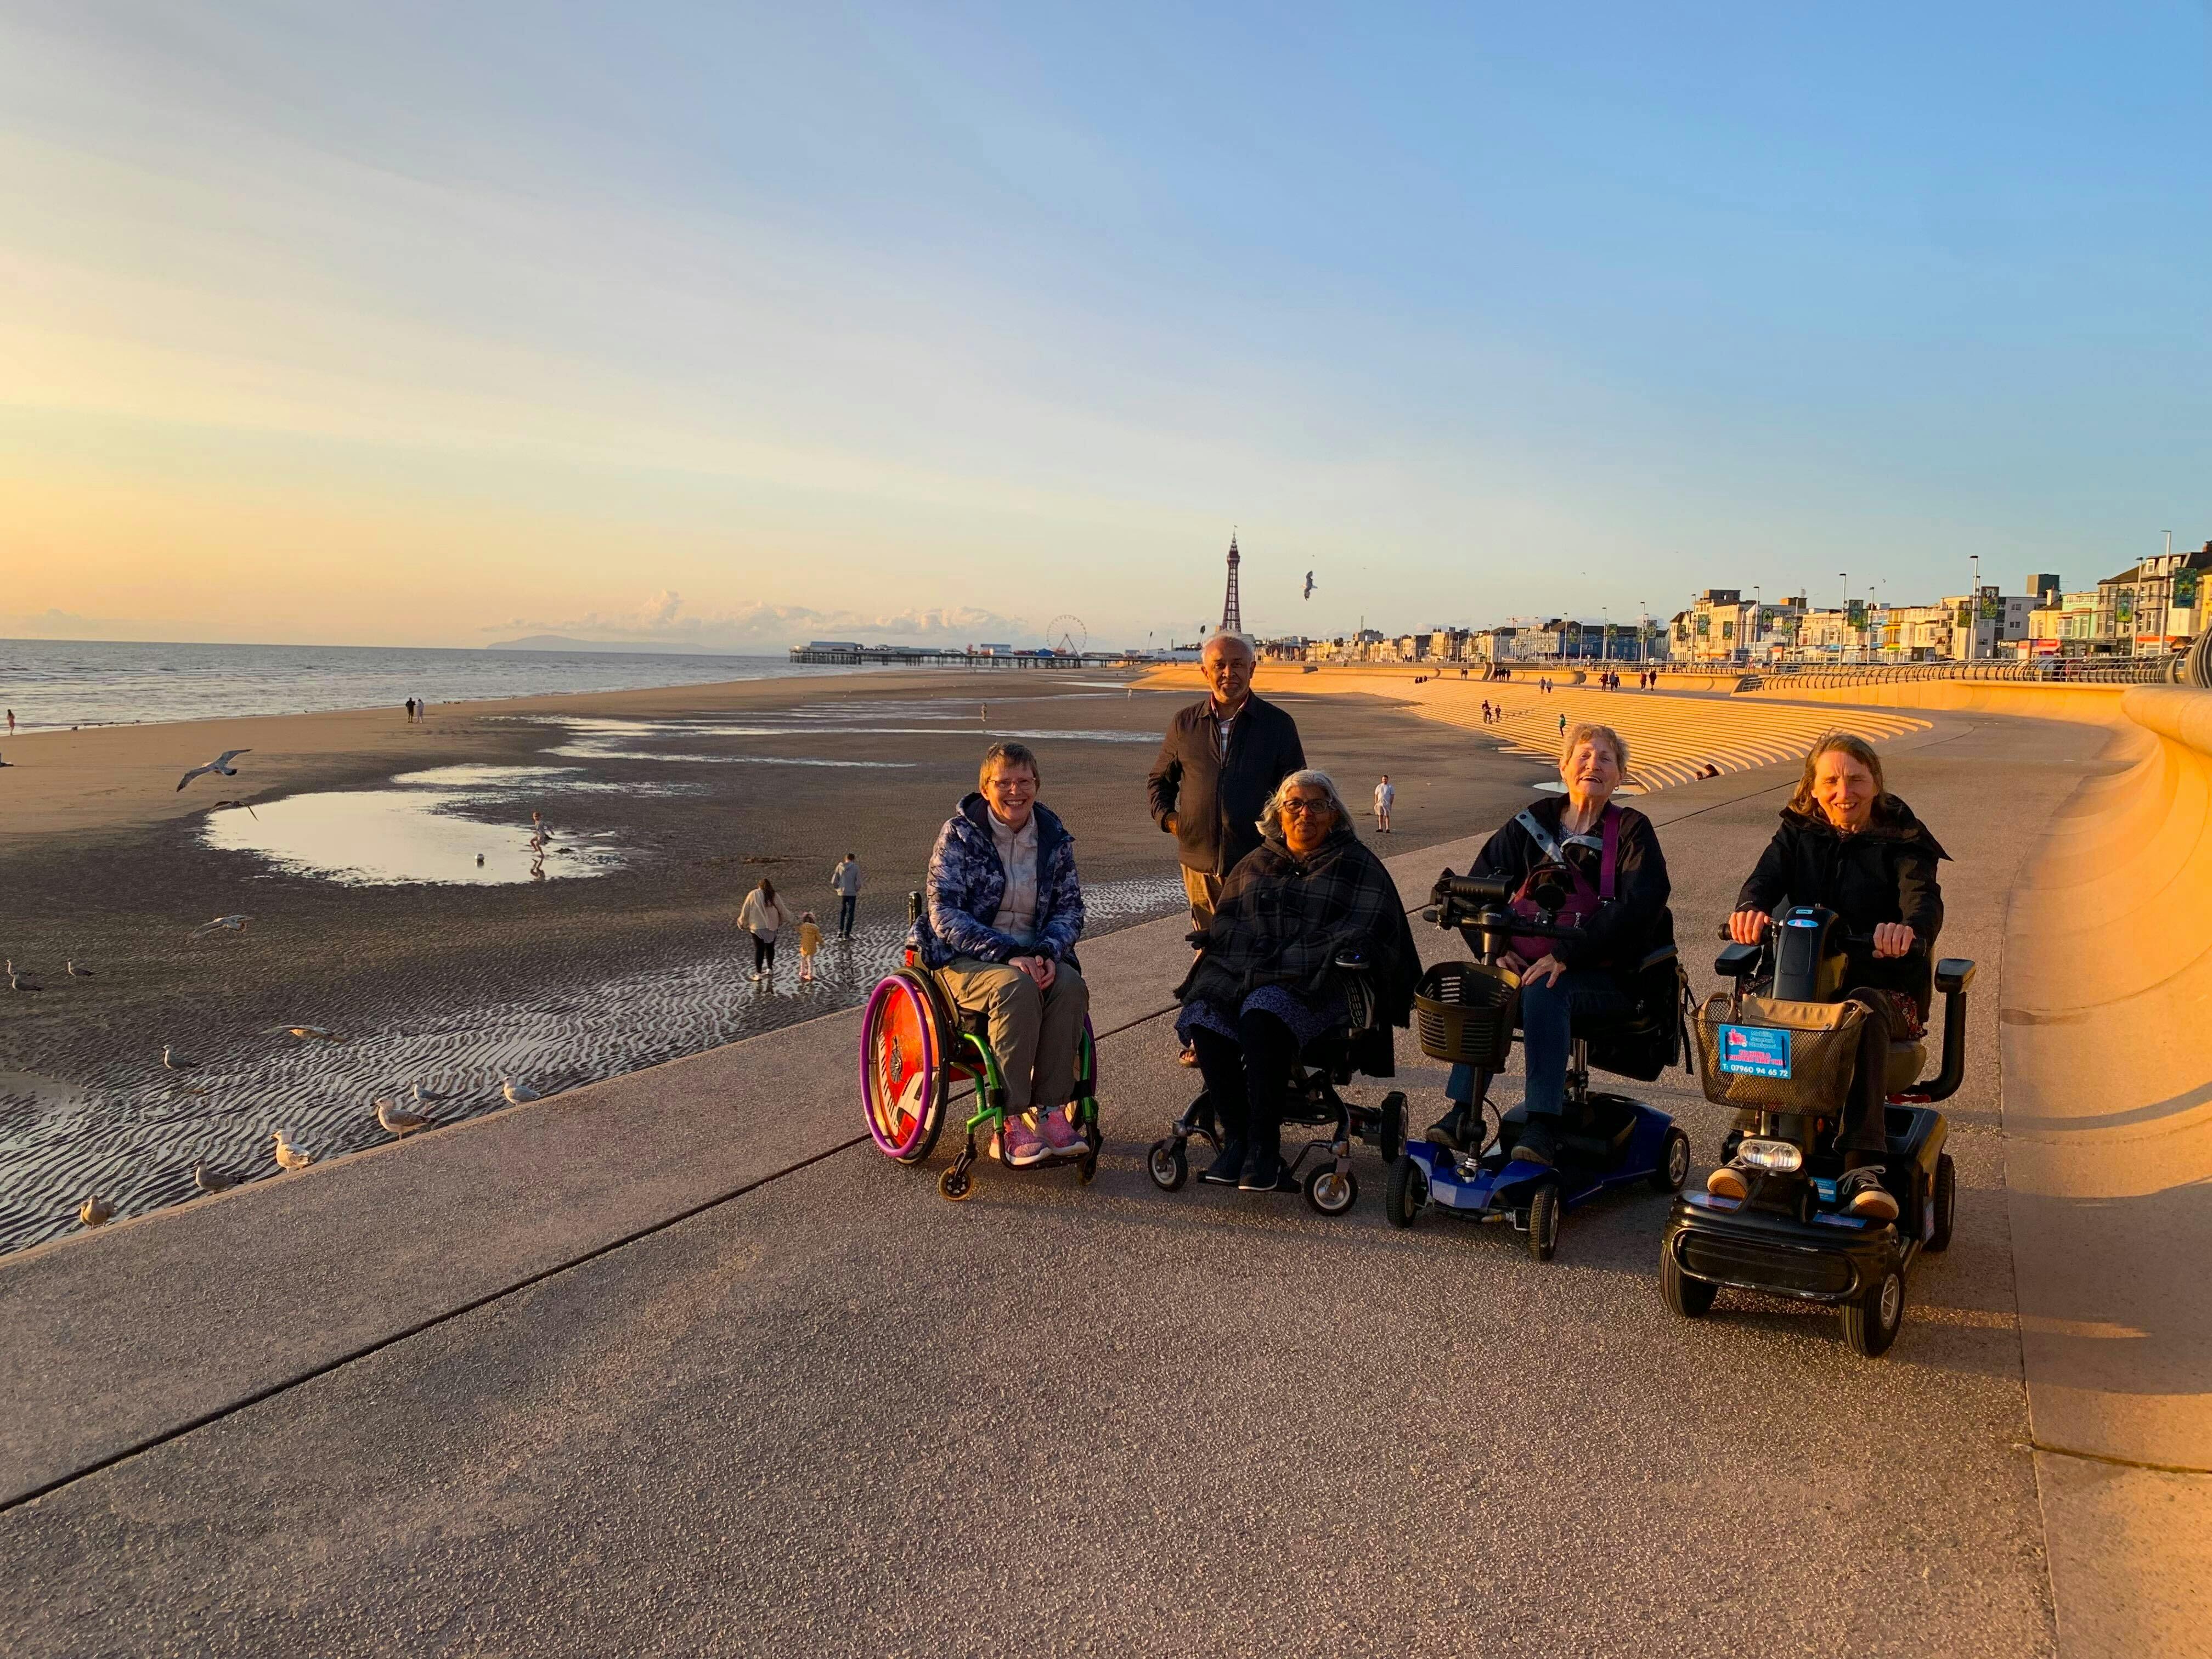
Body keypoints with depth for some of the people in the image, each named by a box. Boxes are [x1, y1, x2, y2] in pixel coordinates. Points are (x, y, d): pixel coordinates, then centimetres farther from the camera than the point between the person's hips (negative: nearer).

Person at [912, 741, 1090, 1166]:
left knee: (1069, 985, -29)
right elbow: (944, 914, -14)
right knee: (1016, 987, -35)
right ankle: (1012, 1123, -31)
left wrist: (1047, 951, -17)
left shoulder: (1054, 837, 5)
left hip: (1032, 954, 4)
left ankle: (1049, 1110, -23)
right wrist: (1007, 954, -25)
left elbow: (1070, 907, 6)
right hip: (965, 958, -4)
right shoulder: (959, 834, -7)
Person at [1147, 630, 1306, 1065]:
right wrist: (1166, 816, 1)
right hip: (1199, 858, 2)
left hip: (1257, 862, -2)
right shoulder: (1185, 723, 7)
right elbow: (1159, 779, 18)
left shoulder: (1277, 725, 2)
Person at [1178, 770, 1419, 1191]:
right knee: (1204, 1018, -29)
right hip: (1240, 972, 4)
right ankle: (1235, 1136, -17)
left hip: (1313, 982, -4)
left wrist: (1284, 962, -14)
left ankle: (1265, 1145, -28)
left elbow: (1364, 934, 0)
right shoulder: (1255, 864, 25)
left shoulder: (1358, 866, 13)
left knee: (1263, 1016, -37)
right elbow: (1224, 922, 20)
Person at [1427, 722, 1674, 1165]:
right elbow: (1479, 883, 9)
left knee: (1544, 991, -35)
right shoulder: (1534, 822, 11)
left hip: (1608, 976, -3)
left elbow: (1639, 906, -17)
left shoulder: (1631, 831, 0)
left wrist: (1565, 954, -25)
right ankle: (1463, 1112, -25)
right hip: (1531, 961, 4)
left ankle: (1543, 1125, -33)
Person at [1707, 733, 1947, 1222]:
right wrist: (1751, 908, -34)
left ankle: (1861, 1166, -42)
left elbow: (1925, 899, -16)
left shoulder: (1903, 842, 5)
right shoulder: (1797, 836, 13)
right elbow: (1766, 878, -7)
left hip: (1884, 985, -2)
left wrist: (1909, 927, -42)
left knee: (1865, 1012, -38)